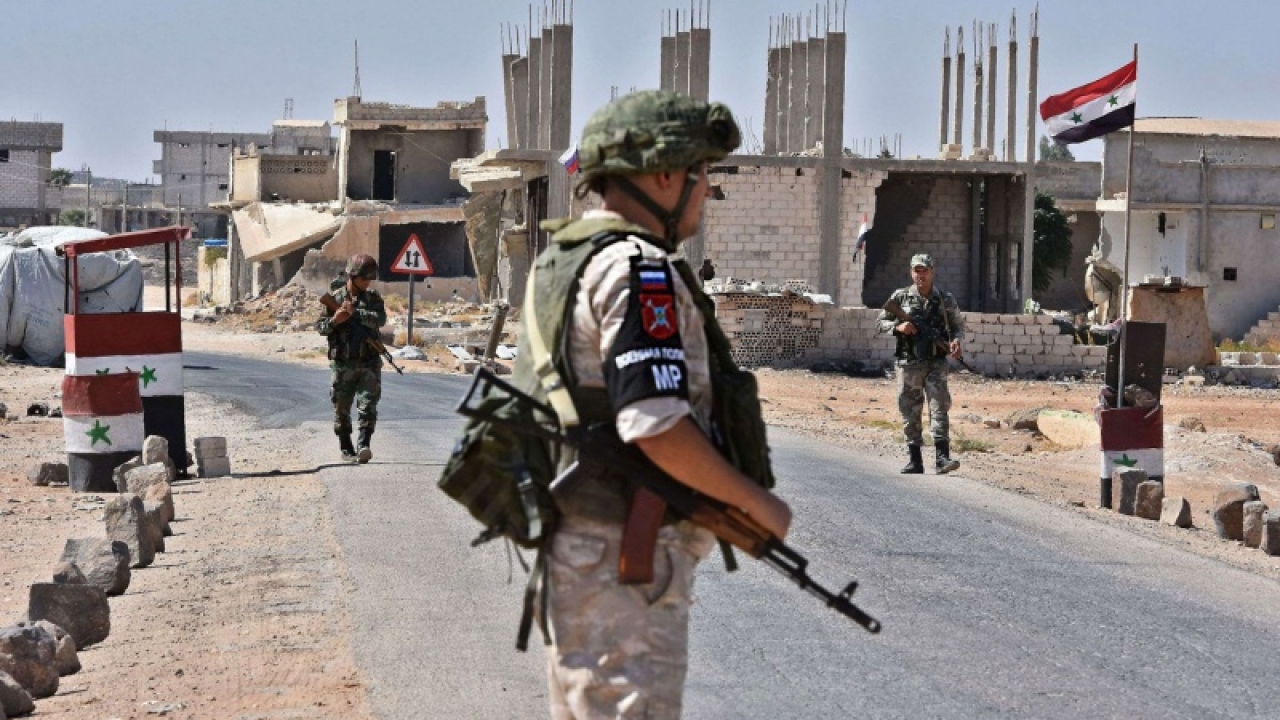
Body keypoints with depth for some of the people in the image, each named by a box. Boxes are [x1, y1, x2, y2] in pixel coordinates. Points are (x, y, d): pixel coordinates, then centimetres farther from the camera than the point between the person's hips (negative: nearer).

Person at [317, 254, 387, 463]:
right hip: (342, 363, -1)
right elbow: (321, 327, 3)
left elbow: (380, 319, -13)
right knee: (342, 409, 6)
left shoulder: (373, 297, 5)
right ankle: (346, 448, 18)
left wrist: (354, 313, -22)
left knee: (368, 406, -10)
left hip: (369, 362, 1)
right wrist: (334, 320, -18)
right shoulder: (334, 297, 0)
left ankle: (364, 446, -14)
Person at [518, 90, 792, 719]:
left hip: (573, 543, 10)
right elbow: (657, 426, -27)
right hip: (626, 557, -10)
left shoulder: (557, 260, 13)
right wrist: (757, 502, -15)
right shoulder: (638, 269, -18)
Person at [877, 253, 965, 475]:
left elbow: (958, 324, 13)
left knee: (939, 407, -13)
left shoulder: (945, 299, 5)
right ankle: (915, 460, 13)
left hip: (936, 363, -1)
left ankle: (942, 457, -19)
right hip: (909, 363, 1)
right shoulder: (900, 297, 4)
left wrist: (956, 340, -9)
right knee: (910, 414, 5)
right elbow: (882, 322, 9)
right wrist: (898, 327, -11)